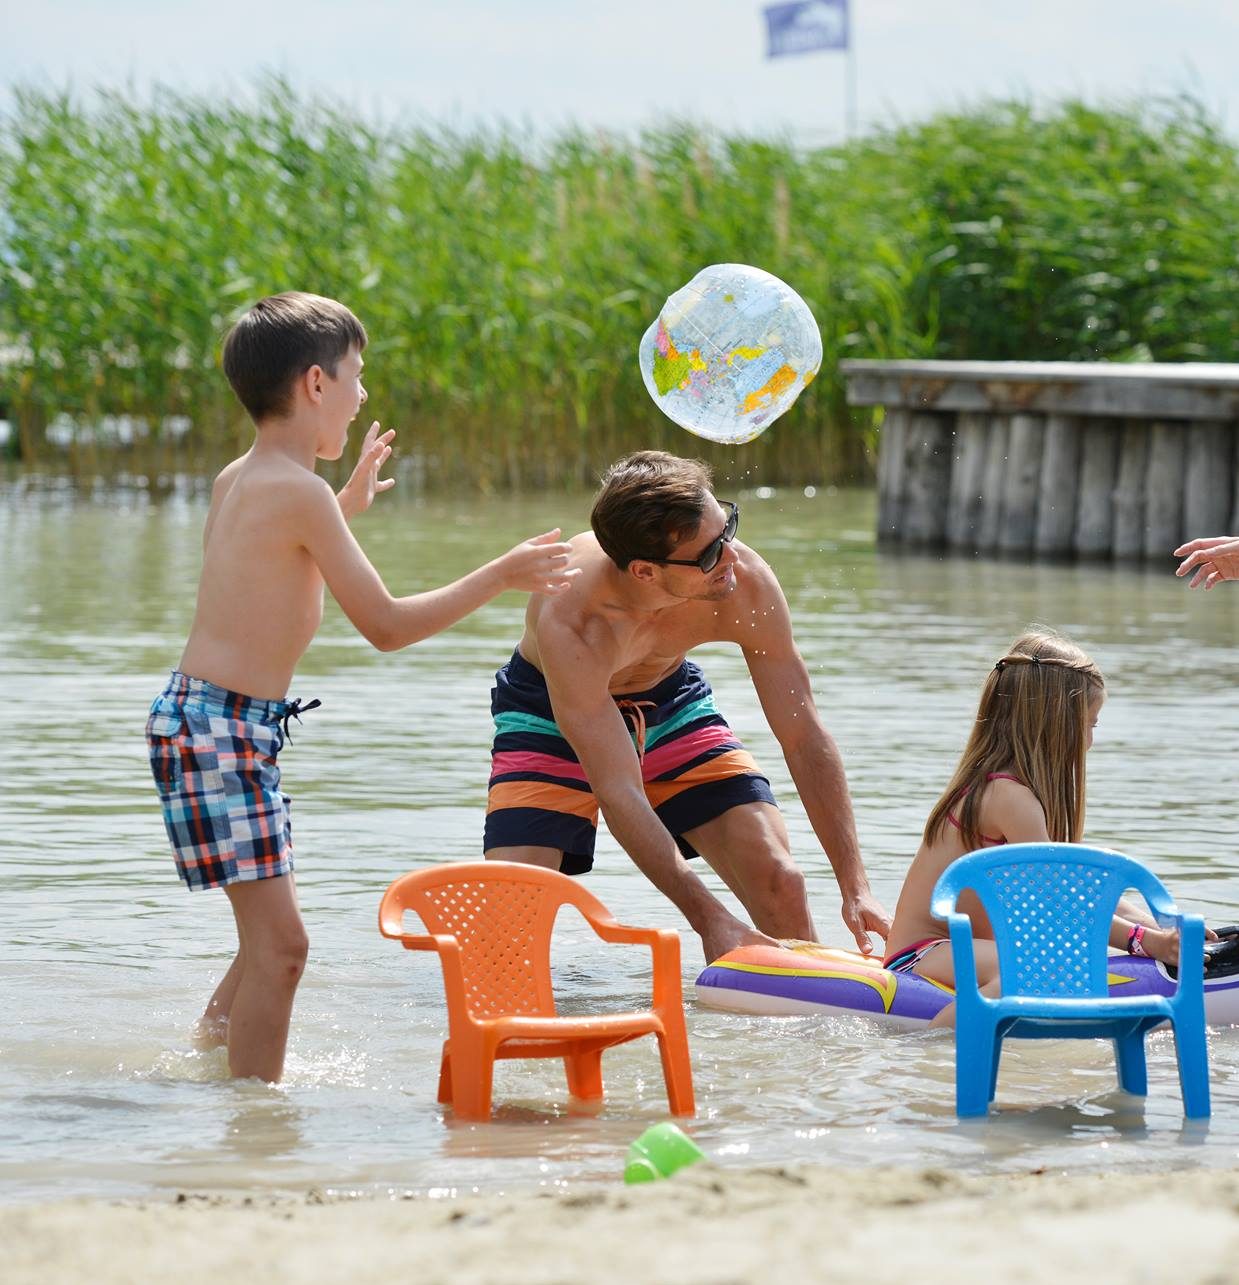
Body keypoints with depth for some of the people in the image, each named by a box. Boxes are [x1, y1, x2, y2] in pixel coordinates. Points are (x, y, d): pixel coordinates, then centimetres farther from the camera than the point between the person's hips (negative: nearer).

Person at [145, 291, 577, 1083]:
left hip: (206, 716, 10)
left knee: (270, 938, 18)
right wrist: (500, 577, -7)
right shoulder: (298, 490, -16)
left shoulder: (238, 481, 12)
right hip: (221, 725, -10)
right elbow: (386, 625, -16)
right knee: (279, 942, -11)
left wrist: (349, 504, 40)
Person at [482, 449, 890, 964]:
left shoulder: (747, 584, -29)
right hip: (549, 714, -3)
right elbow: (619, 792, -37)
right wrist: (711, 920, -41)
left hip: (667, 696, 3)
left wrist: (855, 887, -21)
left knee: (780, 883, -10)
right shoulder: (568, 622, -40)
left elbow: (804, 735, -18)